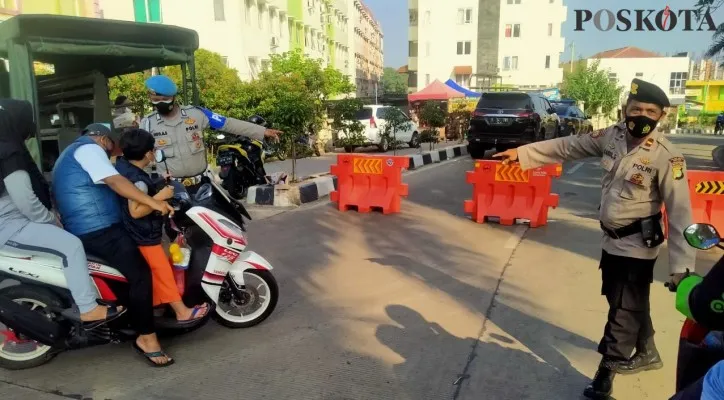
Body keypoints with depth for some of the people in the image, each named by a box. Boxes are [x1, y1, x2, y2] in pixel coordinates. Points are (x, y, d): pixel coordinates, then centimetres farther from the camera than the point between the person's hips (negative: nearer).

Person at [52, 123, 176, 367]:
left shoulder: (69, 156, 28)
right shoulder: (89, 148, -5)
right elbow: (115, 181, -22)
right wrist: (154, 203, -27)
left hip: (83, 230, 11)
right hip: (99, 230, -11)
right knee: (140, 274, -19)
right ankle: (146, 337, -17)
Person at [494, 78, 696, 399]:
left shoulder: (666, 156, -20)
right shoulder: (613, 136, -4)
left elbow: (680, 212, -20)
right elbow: (568, 147, 4)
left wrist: (681, 267, -22)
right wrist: (522, 153, 2)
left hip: (637, 245, -6)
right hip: (612, 239, 7)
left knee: (622, 311, 3)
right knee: (630, 303, 24)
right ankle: (646, 354, 47)